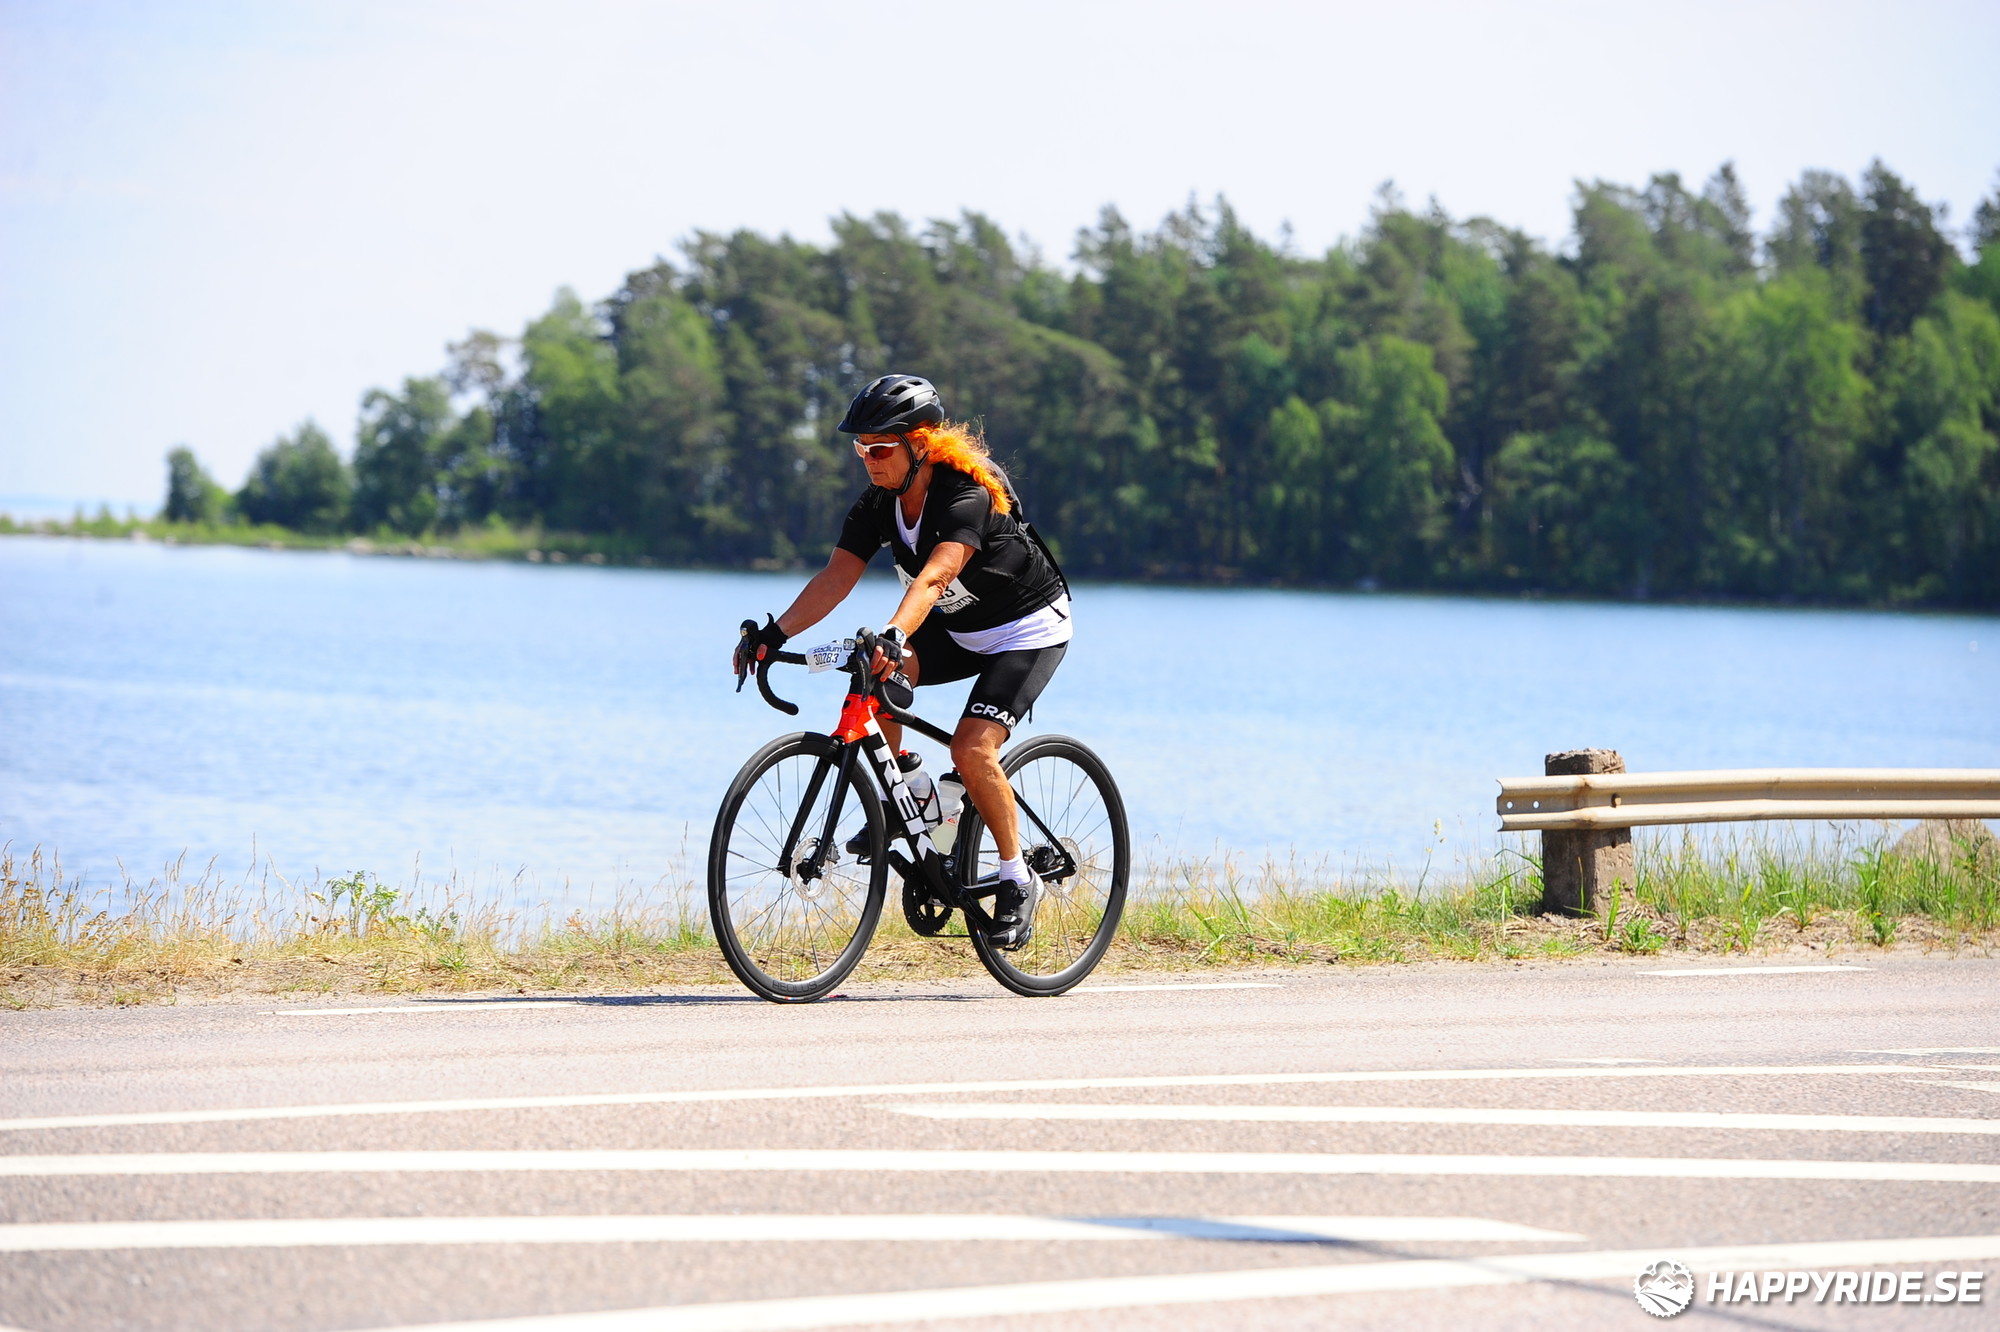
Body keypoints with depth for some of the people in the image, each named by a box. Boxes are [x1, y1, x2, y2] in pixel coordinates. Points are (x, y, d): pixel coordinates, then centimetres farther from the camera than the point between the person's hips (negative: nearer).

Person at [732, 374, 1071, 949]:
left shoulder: (967, 495, -30)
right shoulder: (878, 501, -9)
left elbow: (935, 576, -46)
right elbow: (837, 576, -18)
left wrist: (893, 637, -62)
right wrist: (774, 633, -32)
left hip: (1028, 630, -7)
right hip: (958, 628, 7)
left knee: (972, 749, -24)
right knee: (873, 676, -21)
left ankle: (1017, 880, -6)